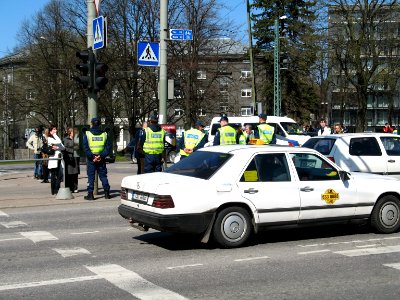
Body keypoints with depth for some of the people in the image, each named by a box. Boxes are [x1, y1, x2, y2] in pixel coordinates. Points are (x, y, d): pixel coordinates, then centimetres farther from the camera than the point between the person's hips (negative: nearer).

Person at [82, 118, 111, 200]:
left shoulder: (87, 134, -3)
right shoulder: (105, 134, 4)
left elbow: (85, 147, -10)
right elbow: (108, 147, 0)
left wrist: (91, 156, -11)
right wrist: (101, 155, -7)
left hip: (91, 159, -2)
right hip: (101, 159, 2)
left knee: (91, 176, 3)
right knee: (103, 176, 10)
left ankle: (90, 194, 1)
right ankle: (106, 193, 9)